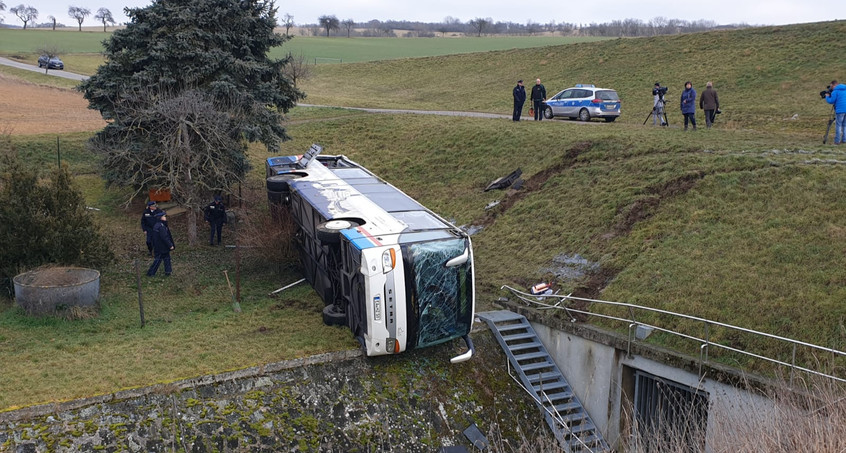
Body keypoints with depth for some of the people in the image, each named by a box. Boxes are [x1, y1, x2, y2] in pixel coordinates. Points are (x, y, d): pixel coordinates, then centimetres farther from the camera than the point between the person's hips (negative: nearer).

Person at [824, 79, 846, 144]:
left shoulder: (835, 91, -8)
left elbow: (831, 101, -9)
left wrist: (827, 96, 9)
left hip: (840, 110, -7)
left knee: (838, 125, -1)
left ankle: (837, 141, -1)